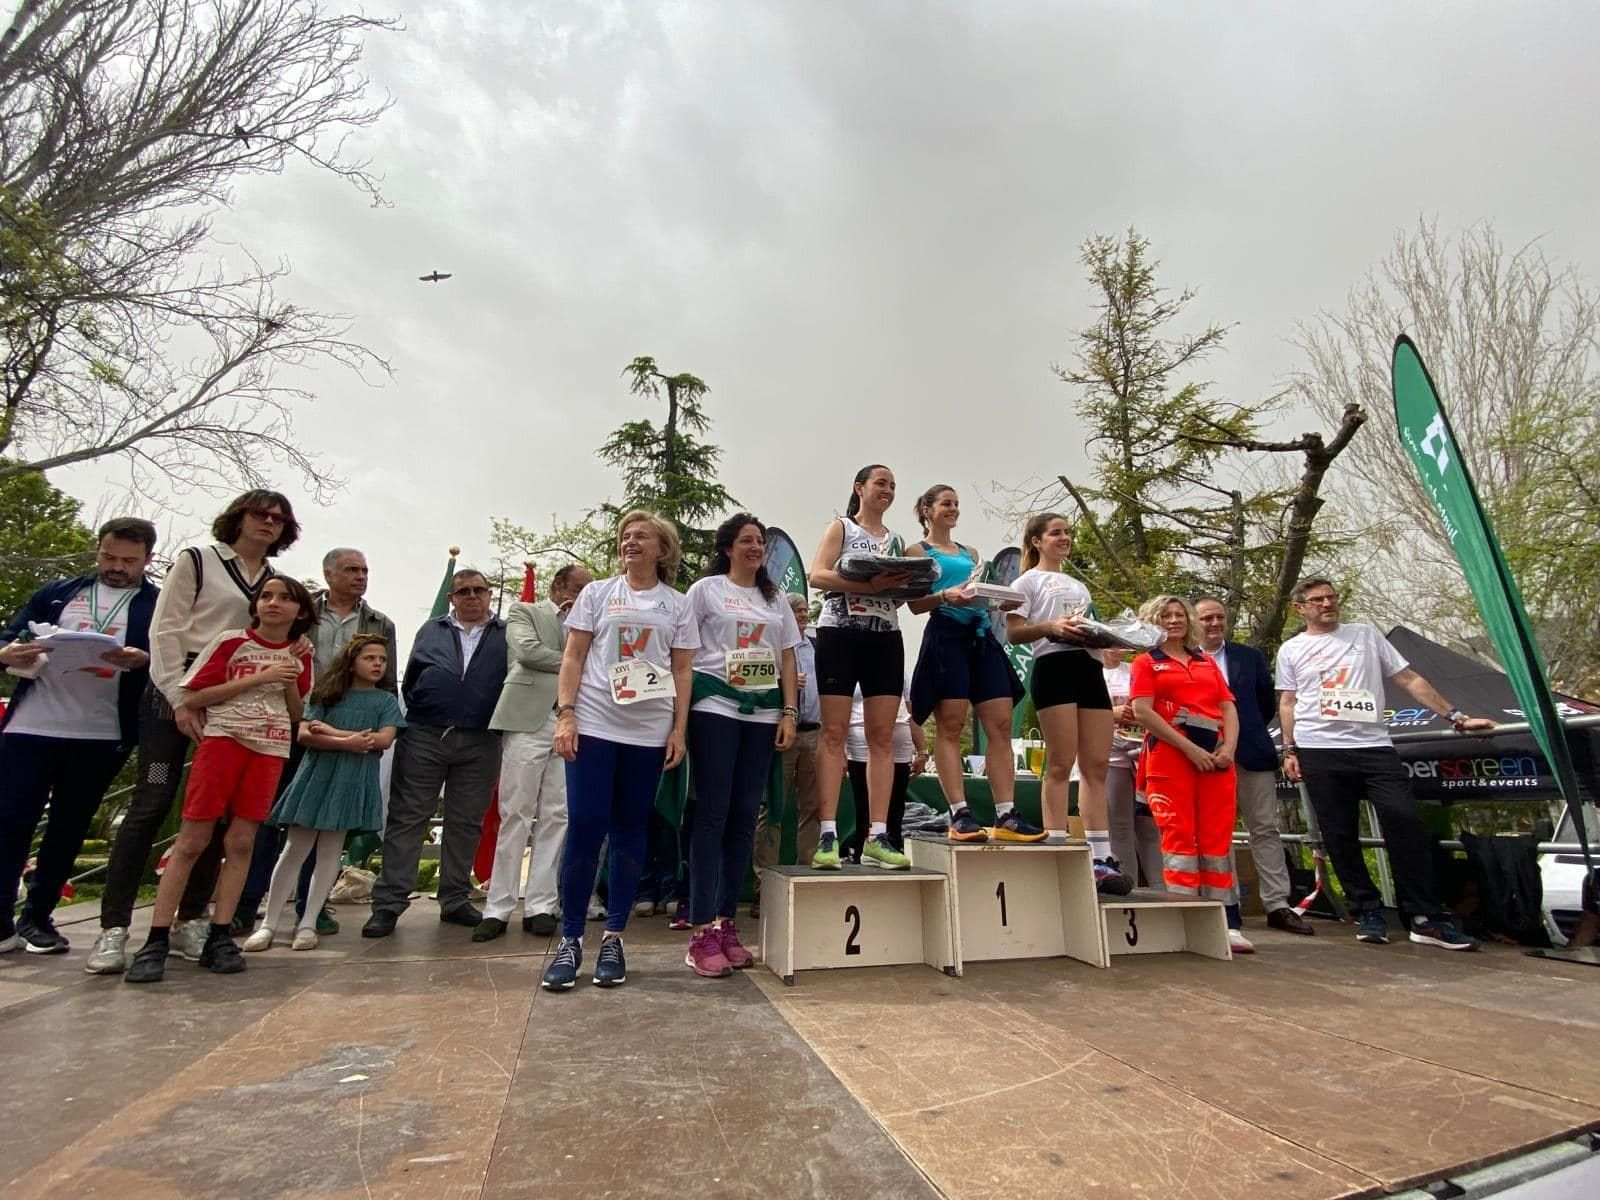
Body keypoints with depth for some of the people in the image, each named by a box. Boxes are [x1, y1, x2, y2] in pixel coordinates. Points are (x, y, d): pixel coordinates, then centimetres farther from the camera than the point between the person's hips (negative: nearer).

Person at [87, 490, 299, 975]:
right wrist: (179, 699, -11)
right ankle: (113, 928, 3)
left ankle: (189, 920, 13)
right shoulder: (196, 560, 4)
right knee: (151, 804, -5)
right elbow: (165, 631, -2)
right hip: (178, 693, -3)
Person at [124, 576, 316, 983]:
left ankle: (219, 937, 8)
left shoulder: (299, 656, 11)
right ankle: (156, 941, 3)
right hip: (223, 739, -3)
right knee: (191, 840, -4)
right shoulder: (231, 641, 0)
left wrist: (290, 678, -4)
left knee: (241, 842, 3)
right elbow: (192, 697, -5)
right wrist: (259, 677, -13)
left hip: (270, 750, 3)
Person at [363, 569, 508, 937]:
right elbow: (410, 681, 13)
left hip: (479, 744, 0)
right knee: (406, 818, 2)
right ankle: (388, 902, 9)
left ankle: (455, 900, 19)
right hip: (423, 737, 1)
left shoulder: (507, 635, 7)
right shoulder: (431, 631, 13)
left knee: (465, 823, 8)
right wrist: (418, 716, 4)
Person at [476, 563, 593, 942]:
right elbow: (527, 650, -9)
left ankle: (539, 906, 10)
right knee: (516, 816, -1)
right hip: (529, 720, -4)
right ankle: (498, 908, 8)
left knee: (555, 818, 3)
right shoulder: (524, 611, 10)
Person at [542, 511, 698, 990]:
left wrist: (679, 730, -1)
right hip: (593, 725, 0)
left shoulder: (678, 605, 10)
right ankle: (570, 938, 12)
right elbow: (573, 657, 5)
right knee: (584, 828, -3)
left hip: (649, 732, 1)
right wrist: (565, 715, -6)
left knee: (630, 830, 6)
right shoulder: (597, 593, 10)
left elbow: (682, 671, 7)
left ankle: (613, 937, 18)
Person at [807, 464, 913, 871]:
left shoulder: (897, 541, 21)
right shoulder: (840, 528, 7)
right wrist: (870, 584, -20)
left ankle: (877, 836, 2)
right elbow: (817, 576, -8)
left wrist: (902, 586, -6)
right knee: (834, 732, -7)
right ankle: (828, 834, -5)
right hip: (839, 632, -4)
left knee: (882, 737, -1)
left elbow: (899, 595, 18)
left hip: (886, 636, 5)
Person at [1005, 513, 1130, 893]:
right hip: (1054, 666, -6)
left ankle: (1101, 858, 3)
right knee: (1061, 763, -9)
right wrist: (1050, 626, -18)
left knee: (1097, 765, 0)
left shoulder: (1078, 585, 30)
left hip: (1090, 666, 6)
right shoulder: (1029, 581, 10)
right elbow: (1013, 633, -1)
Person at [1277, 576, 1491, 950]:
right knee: (1340, 835, 2)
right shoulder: (1291, 650, 12)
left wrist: (1456, 716, 6)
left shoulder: (1365, 634, 13)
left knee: (1405, 821, -11)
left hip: (1374, 746, 0)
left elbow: (1409, 679, 13)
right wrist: (1289, 750, 4)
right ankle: (1369, 911, 14)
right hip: (1319, 751, 0)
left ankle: (1425, 917, -1)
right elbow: (1287, 703, 12)